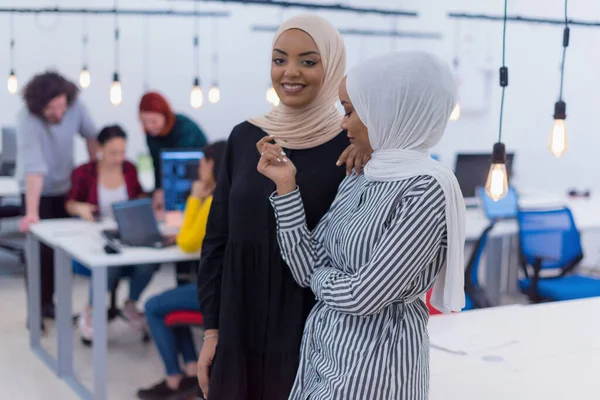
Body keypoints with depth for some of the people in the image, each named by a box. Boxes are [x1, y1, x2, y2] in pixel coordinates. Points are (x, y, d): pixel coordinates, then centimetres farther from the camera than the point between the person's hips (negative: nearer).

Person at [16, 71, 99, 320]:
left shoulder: (75, 106, -18)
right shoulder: (28, 120, -31)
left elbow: (90, 134, 0)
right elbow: (34, 168, -40)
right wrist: (32, 212, -45)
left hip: (65, 187, 5)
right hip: (37, 190, -4)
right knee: (41, 251, -8)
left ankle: (50, 302, 23)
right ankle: (38, 308, 6)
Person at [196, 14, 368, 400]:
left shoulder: (352, 147, -8)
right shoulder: (245, 137, 2)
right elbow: (217, 239, 7)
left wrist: (373, 141, -21)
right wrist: (212, 328, 5)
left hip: (317, 331, -3)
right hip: (241, 327, 3)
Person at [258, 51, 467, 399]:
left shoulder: (428, 188, -19)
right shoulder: (357, 182, 5)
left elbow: (362, 296, -22)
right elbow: (309, 271, 0)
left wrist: (321, 276, -3)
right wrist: (287, 187, -3)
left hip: (370, 365, -7)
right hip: (322, 354, 7)